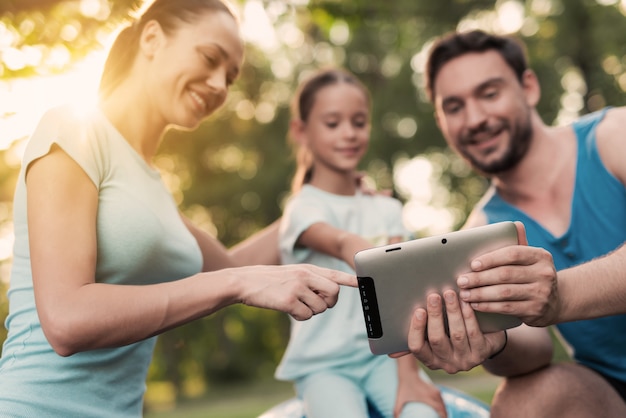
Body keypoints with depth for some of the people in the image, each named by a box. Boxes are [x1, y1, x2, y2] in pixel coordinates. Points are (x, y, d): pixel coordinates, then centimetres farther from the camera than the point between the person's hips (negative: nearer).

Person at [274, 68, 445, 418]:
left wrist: (408, 374, -15)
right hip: (323, 363, -3)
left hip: (383, 354, 3)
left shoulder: (386, 210, 8)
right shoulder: (303, 208, -5)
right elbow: (343, 244, -29)